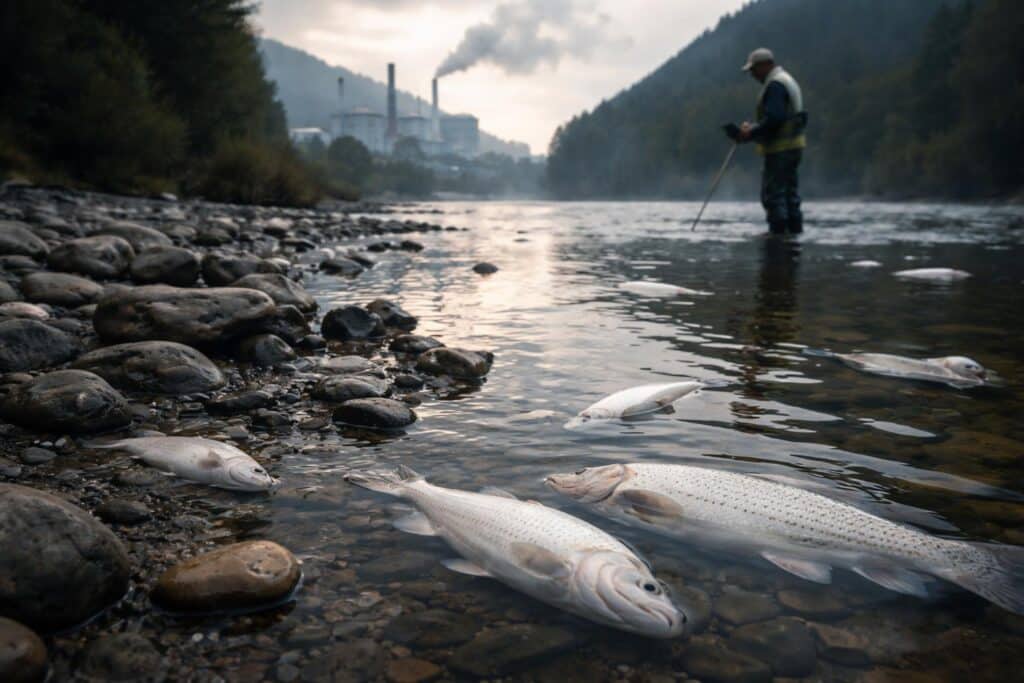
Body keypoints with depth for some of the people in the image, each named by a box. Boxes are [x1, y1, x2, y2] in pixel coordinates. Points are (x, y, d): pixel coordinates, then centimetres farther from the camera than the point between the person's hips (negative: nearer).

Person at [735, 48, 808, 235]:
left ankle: (778, 230, -7)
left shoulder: (775, 84, -14)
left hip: (780, 149, -11)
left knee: (773, 193, -8)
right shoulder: (788, 80, 20)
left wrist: (751, 133, -14)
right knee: (790, 192, 13)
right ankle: (795, 230, 17)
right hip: (793, 147, 11)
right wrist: (752, 127, 13)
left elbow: (774, 118, -25)